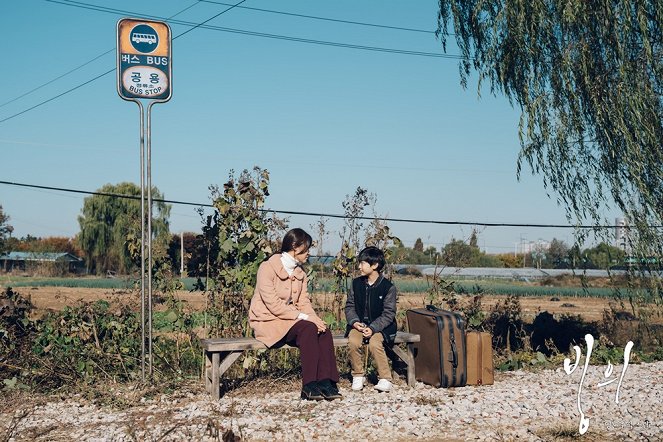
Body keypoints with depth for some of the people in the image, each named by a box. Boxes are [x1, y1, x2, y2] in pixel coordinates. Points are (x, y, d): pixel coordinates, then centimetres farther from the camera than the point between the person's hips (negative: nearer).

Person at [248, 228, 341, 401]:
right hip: (268, 321, -7)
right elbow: (273, 304, -20)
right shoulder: (268, 268, -12)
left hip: (291, 320, 7)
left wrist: (314, 318, -14)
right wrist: (303, 317, -24)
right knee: (308, 329, -31)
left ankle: (325, 382, -23)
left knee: (324, 331, -19)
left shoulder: (299, 273, 14)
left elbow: (304, 301, 8)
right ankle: (309, 385, -30)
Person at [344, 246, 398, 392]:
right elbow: (350, 306, 8)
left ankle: (385, 378, -14)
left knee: (374, 344, -32)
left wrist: (373, 328, -22)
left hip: (380, 326, -3)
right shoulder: (356, 283, 6)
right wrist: (354, 321, -12)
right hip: (359, 324, 3)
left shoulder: (388, 287, -7)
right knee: (353, 342, -27)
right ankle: (358, 376, -7)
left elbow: (388, 313, -9)